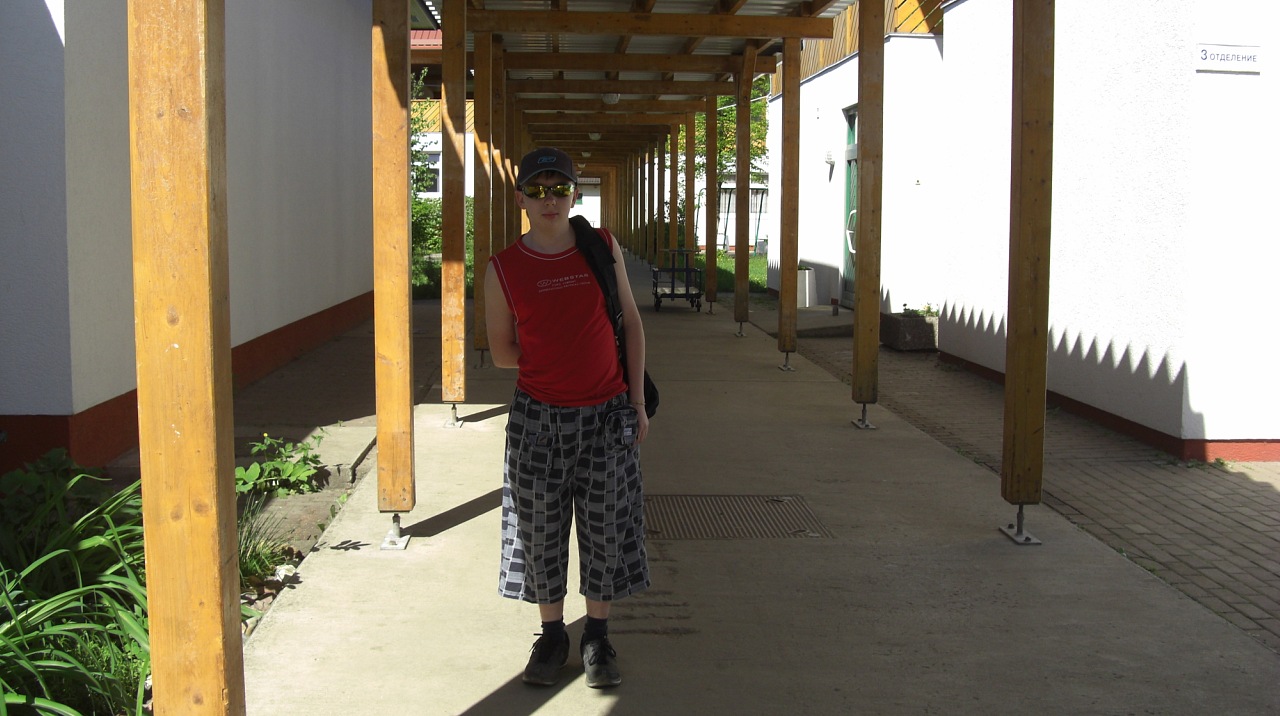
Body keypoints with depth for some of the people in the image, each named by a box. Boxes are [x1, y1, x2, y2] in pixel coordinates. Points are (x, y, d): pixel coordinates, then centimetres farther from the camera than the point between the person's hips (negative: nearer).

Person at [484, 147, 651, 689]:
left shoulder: (603, 248, -2)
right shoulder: (503, 269, -5)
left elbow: (631, 324, 4)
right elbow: (502, 352, 3)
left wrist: (637, 402, 2)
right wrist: (556, 362, 0)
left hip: (606, 415, 1)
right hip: (538, 416, -1)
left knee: (606, 527, 8)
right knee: (540, 530, 8)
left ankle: (597, 637, 25)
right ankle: (552, 634, 27)